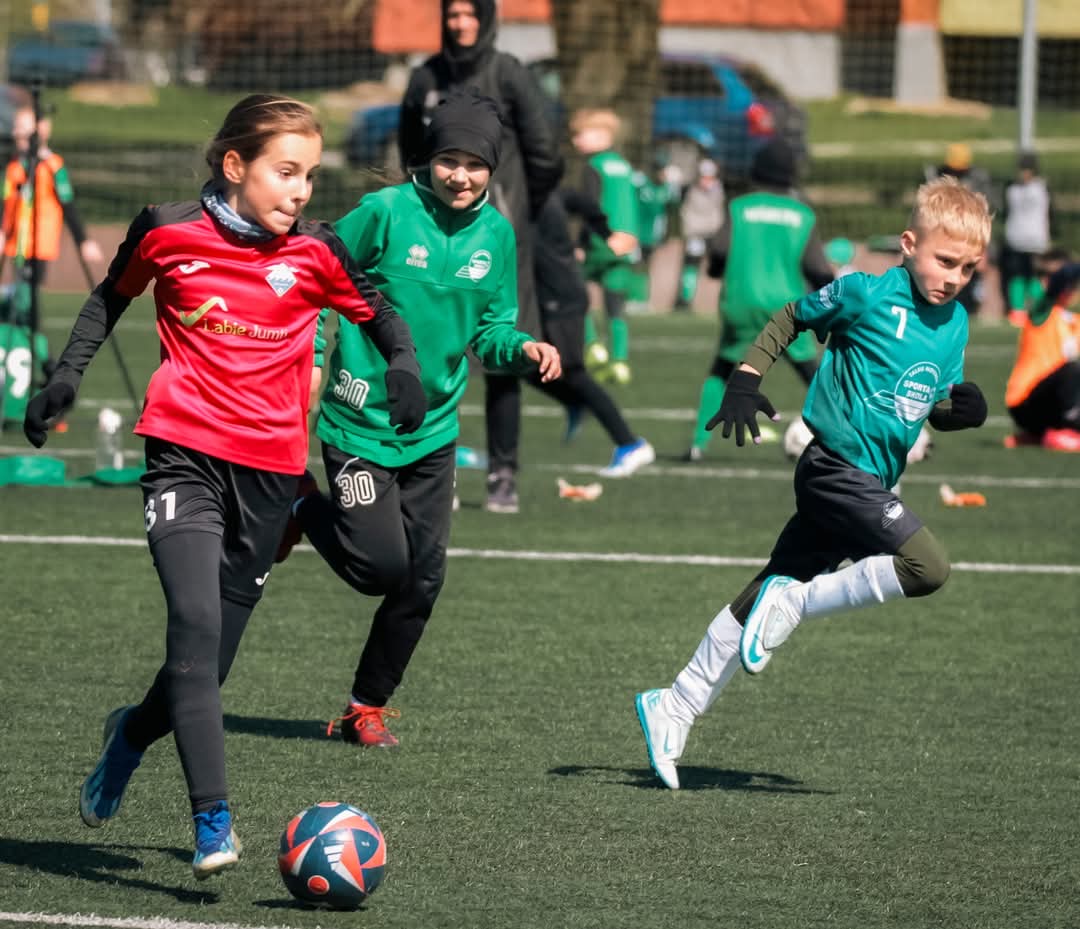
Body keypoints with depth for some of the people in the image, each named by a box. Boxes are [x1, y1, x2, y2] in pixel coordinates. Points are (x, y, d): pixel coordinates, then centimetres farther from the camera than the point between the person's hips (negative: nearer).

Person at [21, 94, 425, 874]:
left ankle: (134, 730, 41)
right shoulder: (168, 232, 0)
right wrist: (66, 377, 10)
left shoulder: (316, 252, 1)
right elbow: (112, 297, 19)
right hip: (184, 454, -2)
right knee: (196, 621, -23)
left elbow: (379, 314, 15)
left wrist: (403, 365, -5)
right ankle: (213, 823, -25)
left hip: (270, 471, 2)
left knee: (213, 657, 6)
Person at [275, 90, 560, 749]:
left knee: (423, 579, 4)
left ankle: (368, 707, 22)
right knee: (381, 566, -11)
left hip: (433, 430, 5)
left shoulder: (496, 233, 2)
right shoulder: (386, 212, -13)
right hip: (361, 420, -5)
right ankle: (302, 507, 20)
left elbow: (489, 329, 11)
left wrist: (522, 348, -9)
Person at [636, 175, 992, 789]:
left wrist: (960, 411, -2)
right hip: (838, 467, -7)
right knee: (927, 566, -23)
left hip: (866, 483, 7)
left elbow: (934, 407, 20)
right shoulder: (868, 294, -10)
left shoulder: (955, 325, 10)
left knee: (770, 596, 10)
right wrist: (745, 381, -5)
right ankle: (795, 603, -8)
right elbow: (791, 318, 4)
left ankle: (676, 709, 19)